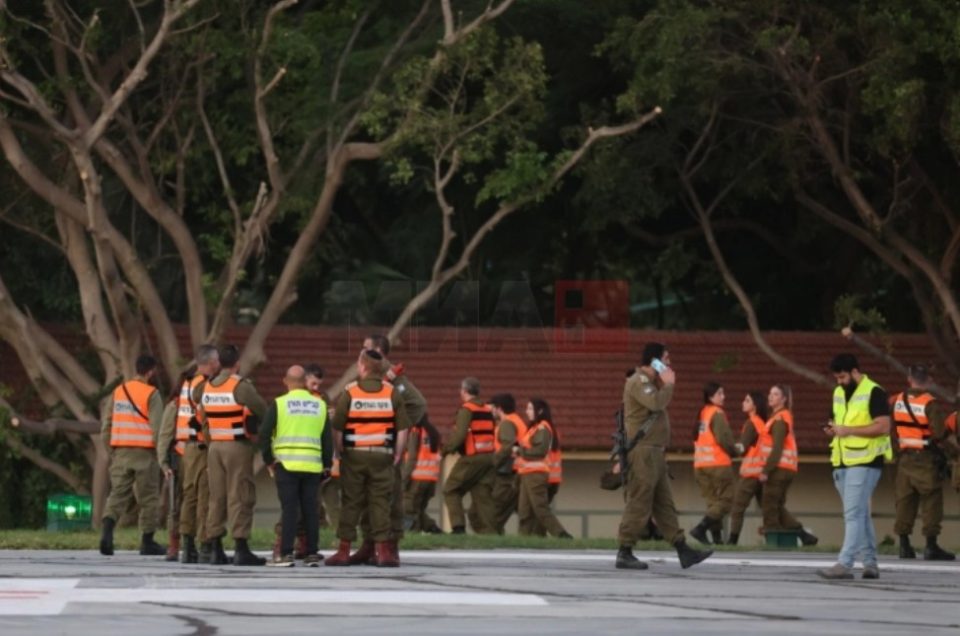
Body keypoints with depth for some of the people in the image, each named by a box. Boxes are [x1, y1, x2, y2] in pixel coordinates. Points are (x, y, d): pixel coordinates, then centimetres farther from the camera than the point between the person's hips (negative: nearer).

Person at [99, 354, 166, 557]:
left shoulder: (118, 391, 9)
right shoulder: (151, 394, -7)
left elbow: (106, 423, 11)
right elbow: (157, 426, -13)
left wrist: (110, 448, 20)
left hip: (120, 451, 4)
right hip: (144, 451, -4)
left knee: (118, 494, 3)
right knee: (149, 498, 7)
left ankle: (107, 528, -20)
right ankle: (147, 541, 12)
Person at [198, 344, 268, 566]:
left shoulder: (206, 387, 9)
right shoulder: (240, 386, -11)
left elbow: (203, 418, 11)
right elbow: (263, 410, -11)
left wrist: (209, 437, 17)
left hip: (215, 446, 6)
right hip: (238, 447, -6)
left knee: (216, 497, 10)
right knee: (240, 497, -5)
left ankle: (216, 549, 9)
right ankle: (241, 549, -8)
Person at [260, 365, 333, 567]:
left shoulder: (279, 404, -1)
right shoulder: (320, 405, 7)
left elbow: (264, 434, -4)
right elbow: (328, 438, 9)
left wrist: (268, 460, 7)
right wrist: (327, 465, 16)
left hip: (286, 465, -2)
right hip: (313, 465, 2)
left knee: (289, 509, -2)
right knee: (310, 509, 7)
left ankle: (286, 554, -7)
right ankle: (312, 553, 8)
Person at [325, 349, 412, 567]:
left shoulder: (349, 393, -5)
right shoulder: (392, 393, 0)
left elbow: (337, 426, -4)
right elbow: (403, 428, 0)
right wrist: (396, 453, 10)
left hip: (354, 454, -1)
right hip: (382, 456, 1)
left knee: (351, 502, 5)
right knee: (380, 502, 4)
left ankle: (344, 550, 8)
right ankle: (383, 550, -1)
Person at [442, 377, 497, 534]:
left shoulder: (466, 410, -8)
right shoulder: (488, 411, 14)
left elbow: (460, 434, -18)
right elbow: (492, 434, 14)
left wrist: (446, 449, -6)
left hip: (471, 457, -7)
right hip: (489, 456, 7)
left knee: (451, 490, 5)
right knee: (484, 495, 8)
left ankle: (458, 526, -7)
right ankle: (489, 531, 3)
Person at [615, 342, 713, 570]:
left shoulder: (650, 382, 22)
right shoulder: (638, 382, -9)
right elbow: (656, 402, -24)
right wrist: (668, 384, -12)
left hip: (655, 453, 10)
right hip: (643, 451, -10)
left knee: (665, 505, 8)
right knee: (639, 504, -9)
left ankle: (683, 551, 8)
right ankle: (625, 554, -6)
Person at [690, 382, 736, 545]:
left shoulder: (701, 413, 12)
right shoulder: (717, 414, -9)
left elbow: (697, 438, 14)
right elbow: (723, 438, -16)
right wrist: (734, 451, 2)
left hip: (700, 464, 7)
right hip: (718, 464, -7)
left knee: (713, 501, 11)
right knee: (725, 501, -2)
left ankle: (717, 536, 5)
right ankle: (701, 529, -16)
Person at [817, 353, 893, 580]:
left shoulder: (873, 393, -9)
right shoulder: (838, 393, 16)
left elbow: (883, 426, -18)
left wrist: (848, 430, -19)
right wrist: (832, 429, 3)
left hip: (865, 462, -8)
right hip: (843, 463, 8)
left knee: (853, 514, -13)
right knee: (860, 515, 12)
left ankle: (844, 564, -18)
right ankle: (870, 563, 17)